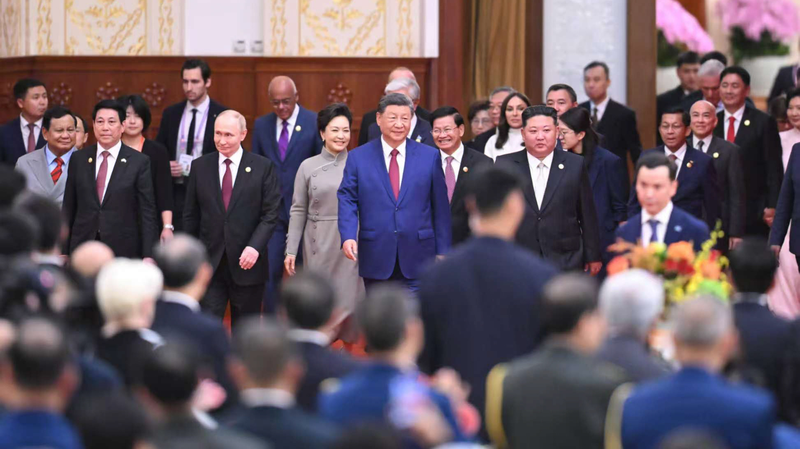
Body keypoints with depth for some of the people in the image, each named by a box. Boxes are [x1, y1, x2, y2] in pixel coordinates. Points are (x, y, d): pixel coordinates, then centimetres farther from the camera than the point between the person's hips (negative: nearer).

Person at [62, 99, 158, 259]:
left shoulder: (139, 162, 0)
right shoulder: (78, 160, 9)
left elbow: (147, 213, -2)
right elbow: (68, 209, 11)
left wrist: (148, 256, -7)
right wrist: (63, 252, 7)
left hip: (123, 251, -2)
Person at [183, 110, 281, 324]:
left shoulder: (263, 167, -2)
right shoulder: (200, 167, 4)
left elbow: (270, 214, -5)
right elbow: (190, 215, 9)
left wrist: (255, 247, -17)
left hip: (247, 261, -1)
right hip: (209, 261, 1)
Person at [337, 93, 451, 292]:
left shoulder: (430, 156, 6)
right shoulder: (358, 158, 5)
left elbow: (440, 207, 6)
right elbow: (347, 199, 0)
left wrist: (442, 252, 3)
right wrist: (348, 236, -17)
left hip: (417, 261, 0)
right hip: (376, 259, 1)